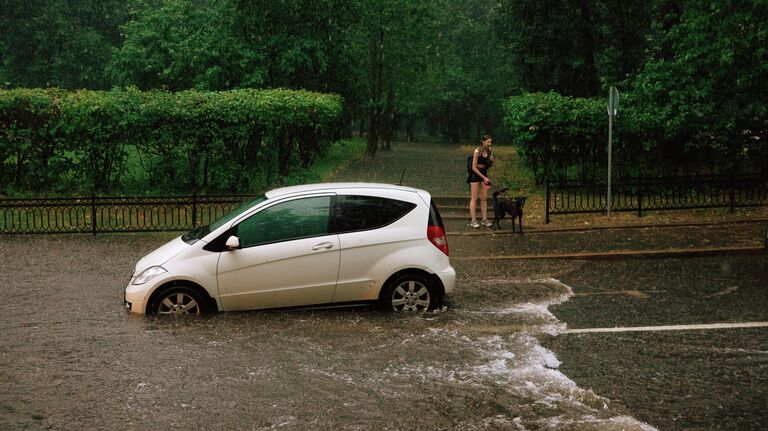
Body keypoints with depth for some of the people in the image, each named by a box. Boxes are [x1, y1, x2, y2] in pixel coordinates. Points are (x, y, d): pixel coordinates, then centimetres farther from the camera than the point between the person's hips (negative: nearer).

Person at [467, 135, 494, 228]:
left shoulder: (489, 151, 3)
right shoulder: (477, 151, -17)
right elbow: (474, 167, -17)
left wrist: (491, 160, -8)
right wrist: (484, 177, -17)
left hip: (484, 173, 6)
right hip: (475, 174, -6)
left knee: (484, 198, 6)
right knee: (474, 198, -5)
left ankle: (485, 219, 11)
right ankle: (473, 220, -4)